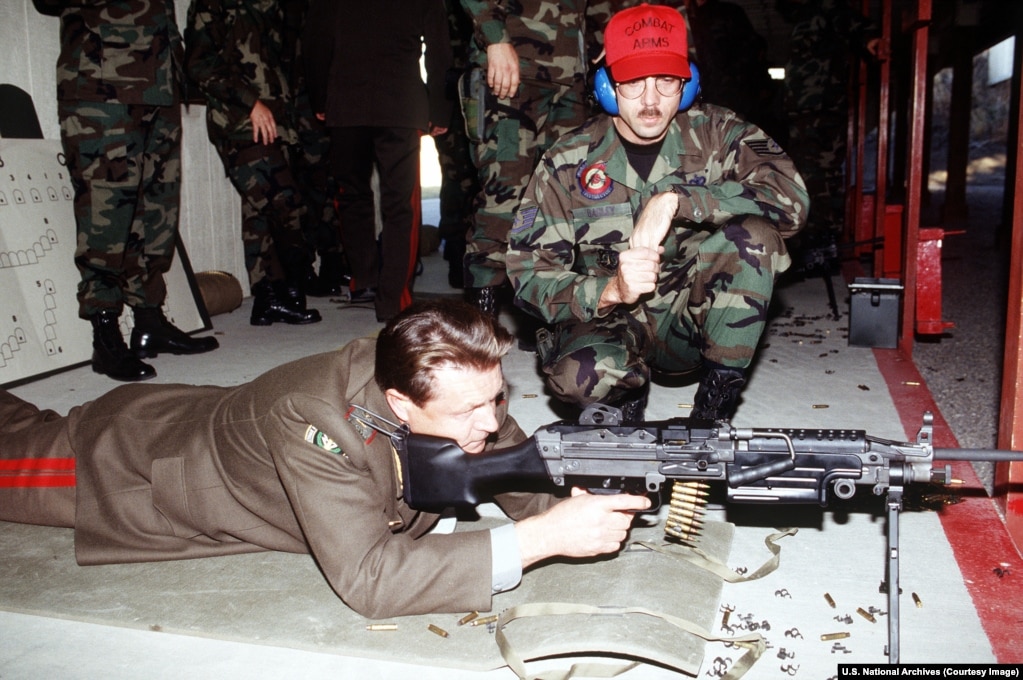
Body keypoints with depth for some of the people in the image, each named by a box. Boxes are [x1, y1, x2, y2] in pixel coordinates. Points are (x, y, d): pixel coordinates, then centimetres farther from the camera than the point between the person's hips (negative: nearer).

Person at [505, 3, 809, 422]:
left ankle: (717, 399, -15)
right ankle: (629, 388, 3)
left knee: (753, 230, -24)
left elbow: (790, 198, -21)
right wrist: (610, 290, -29)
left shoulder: (715, 134, -4)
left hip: (695, 318, 1)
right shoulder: (568, 164, -7)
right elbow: (530, 275, -11)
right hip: (608, 319, -1)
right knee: (582, 374, -35)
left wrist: (676, 198, -30)